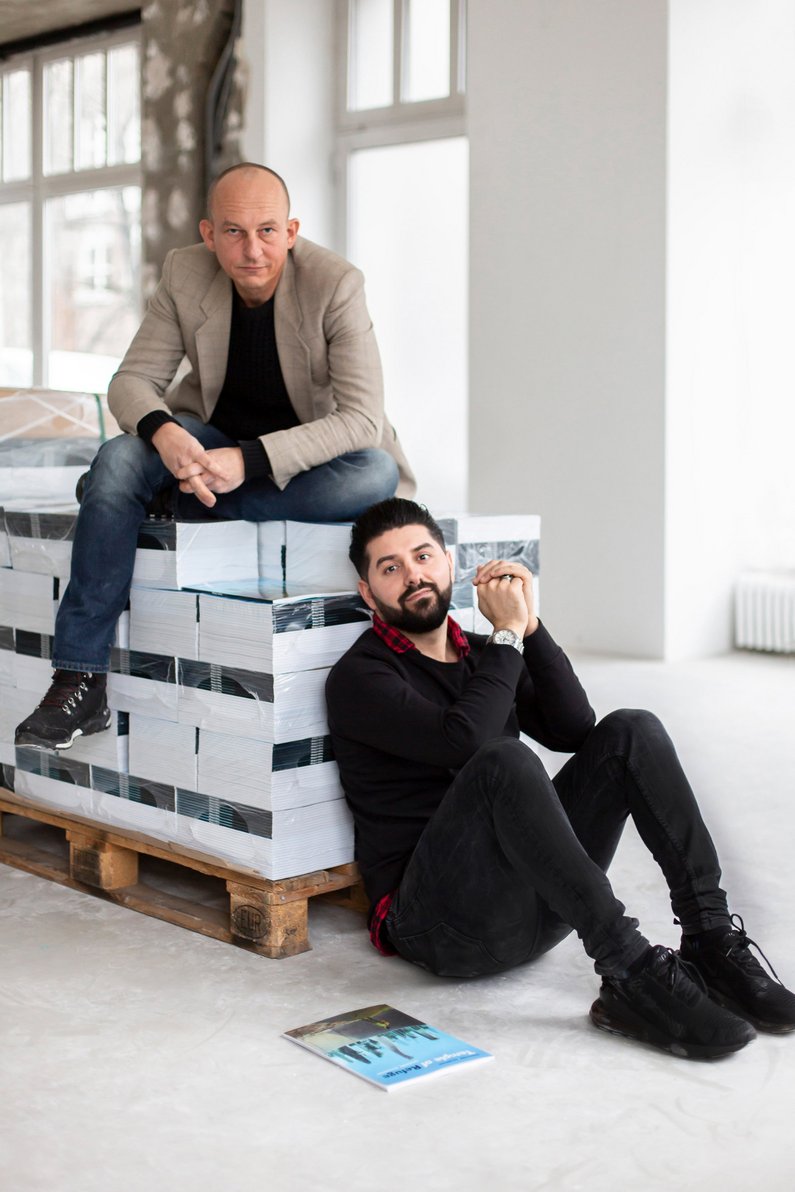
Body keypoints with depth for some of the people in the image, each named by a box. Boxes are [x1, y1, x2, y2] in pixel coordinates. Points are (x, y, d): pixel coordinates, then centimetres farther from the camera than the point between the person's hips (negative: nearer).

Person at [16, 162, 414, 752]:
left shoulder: (335, 283, -19)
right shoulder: (185, 273, -9)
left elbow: (362, 419, -26)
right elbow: (133, 380, -8)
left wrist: (250, 461, -38)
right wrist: (164, 433, -33)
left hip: (303, 460, -2)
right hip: (209, 445, 2)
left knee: (376, 475, -34)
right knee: (118, 460, -26)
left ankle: (174, 499, -22)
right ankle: (79, 684, -25)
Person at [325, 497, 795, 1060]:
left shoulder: (480, 654, 20)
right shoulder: (359, 678, -1)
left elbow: (574, 731, 3)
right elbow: (463, 740, -20)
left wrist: (530, 625, -5)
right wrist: (507, 633, -9)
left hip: (534, 904, 6)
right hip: (436, 917, -6)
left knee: (631, 730, -10)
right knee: (505, 760, -34)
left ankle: (711, 939, -19)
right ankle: (631, 972, -36)